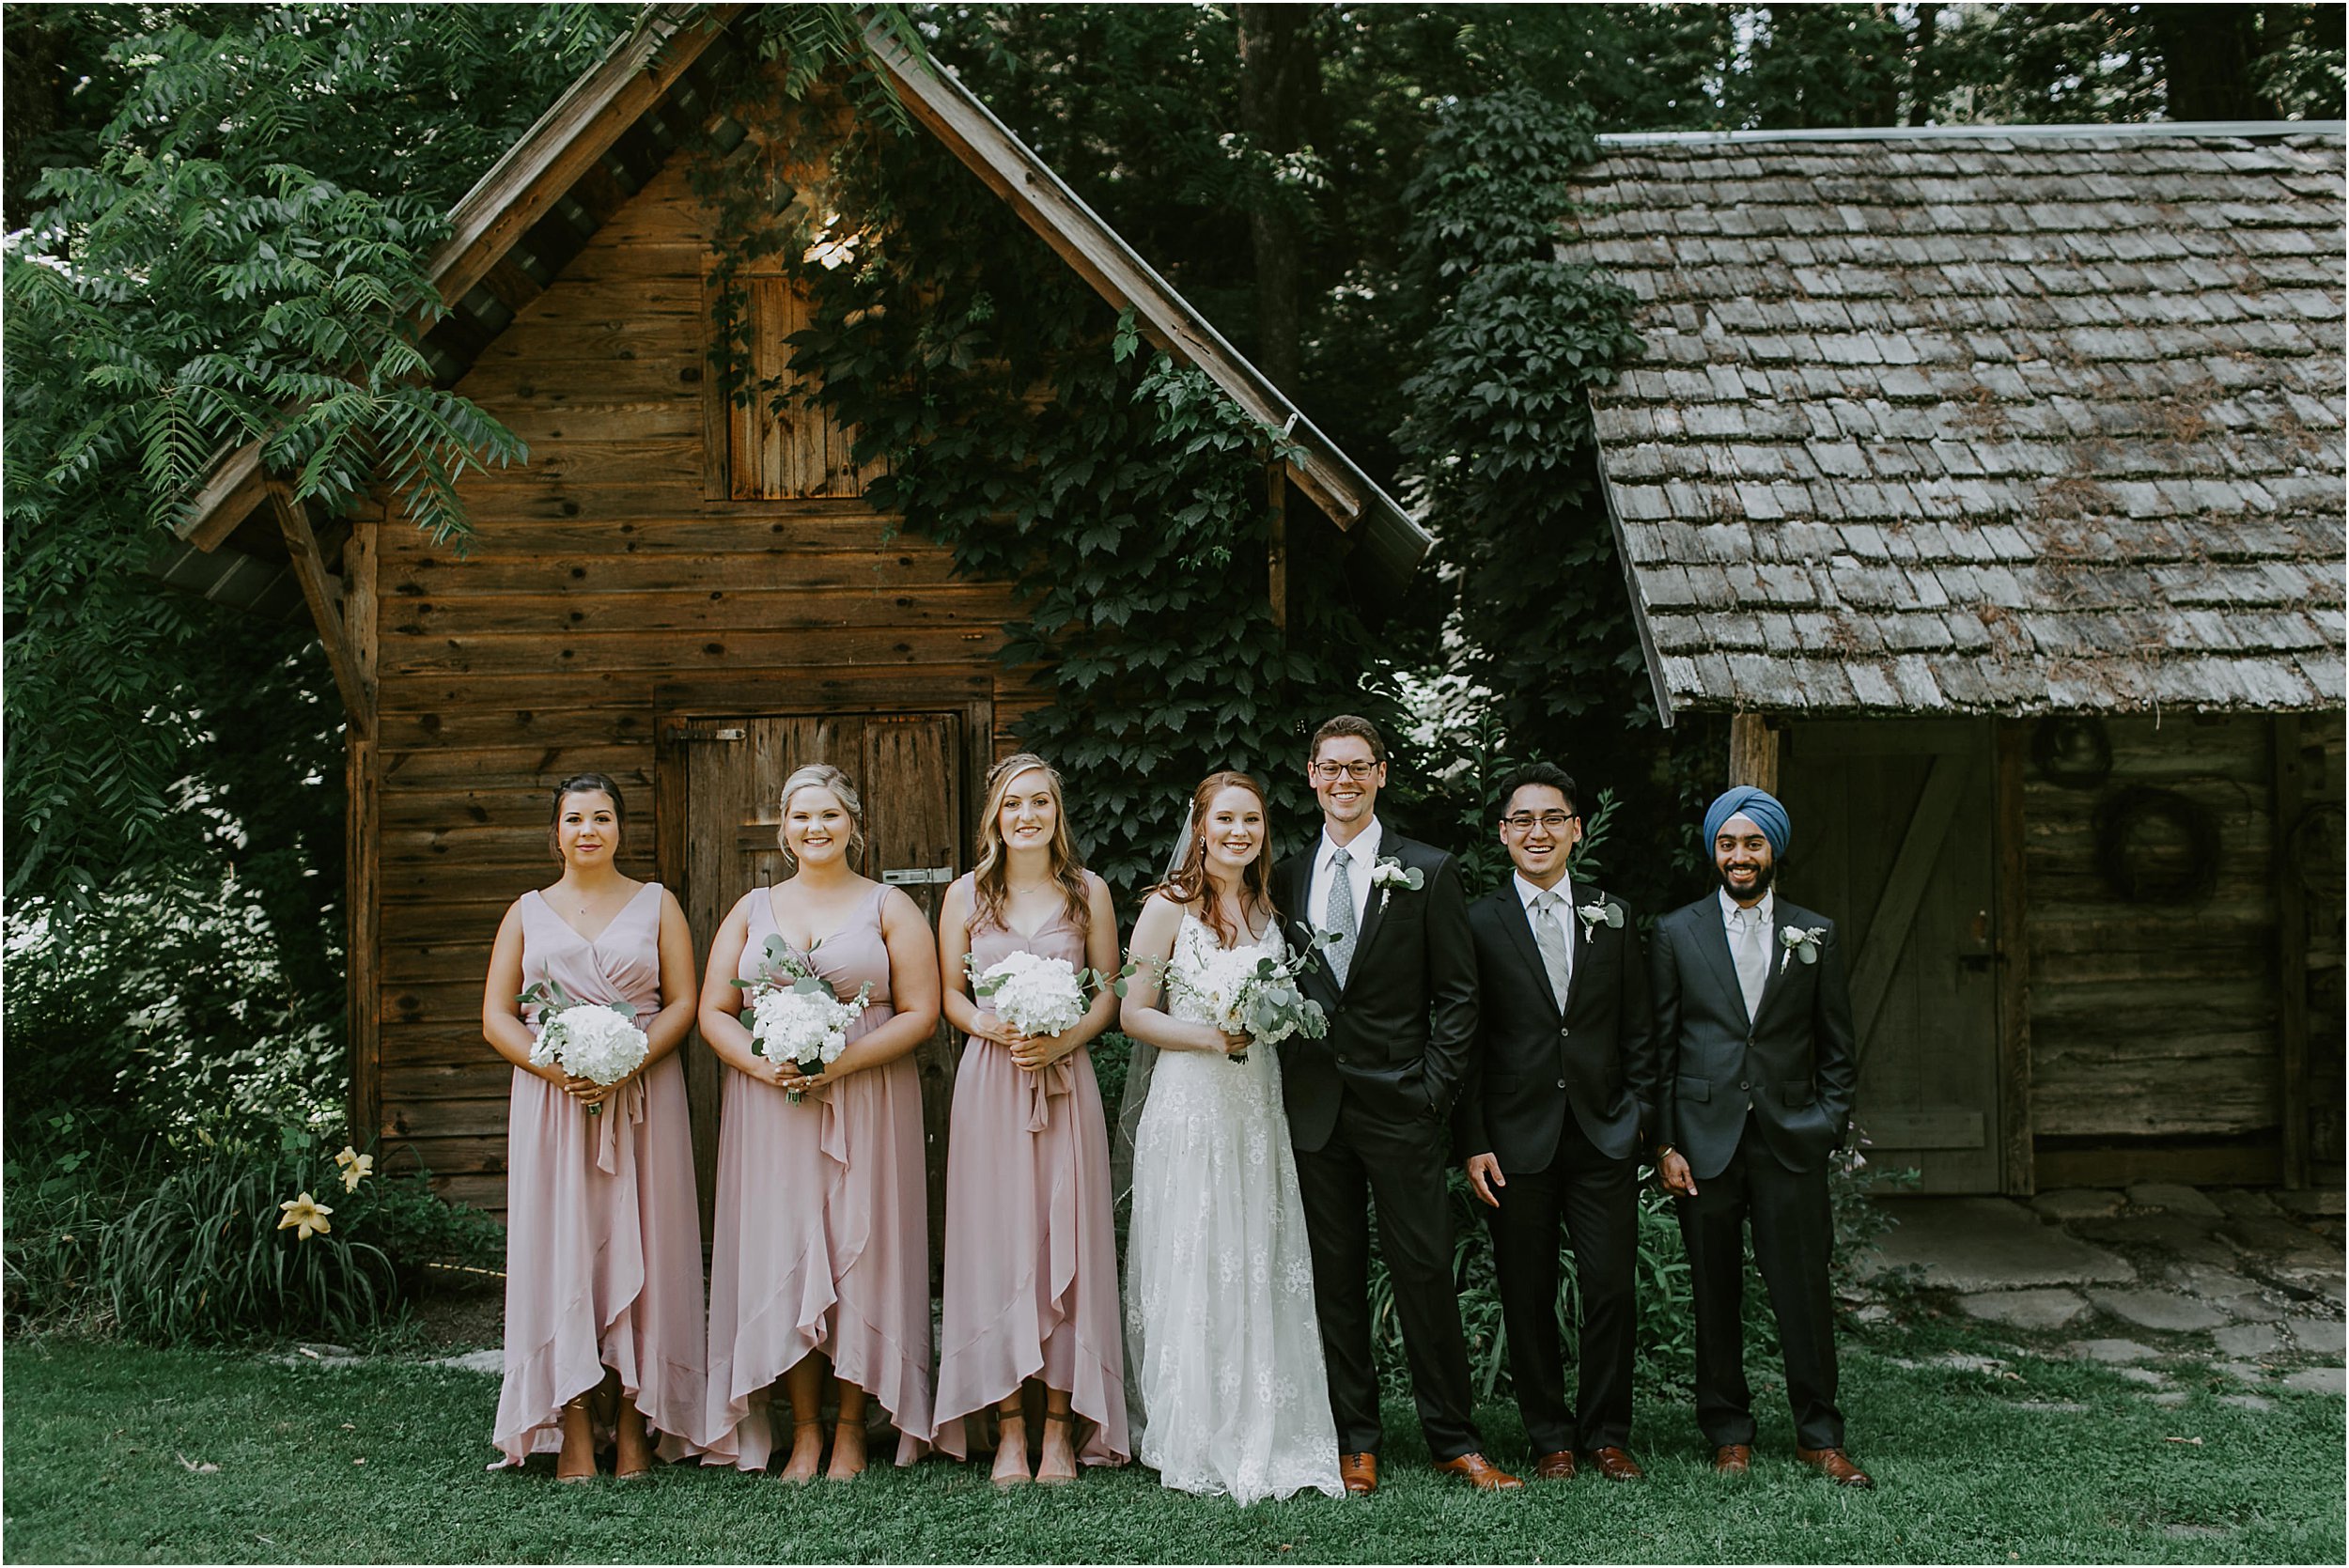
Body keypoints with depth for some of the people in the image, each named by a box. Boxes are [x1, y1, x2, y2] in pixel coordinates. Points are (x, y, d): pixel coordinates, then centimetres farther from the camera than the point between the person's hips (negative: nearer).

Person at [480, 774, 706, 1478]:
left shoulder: (656, 904, 10)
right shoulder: (528, 912, 13)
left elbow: (683, 1002, 3)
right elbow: (496, 1017, 7)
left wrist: (628, 1064, -14)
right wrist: (554, 1067, -12)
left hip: (642, 1096, -1)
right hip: (551, 1099, 1)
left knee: (637, 1246, -2)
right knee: (561, 1248, -4)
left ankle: (635, 1425, 2)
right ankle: (573, 1431, -1)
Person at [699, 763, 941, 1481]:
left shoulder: (889, 908, 6)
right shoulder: (752, 910, 14)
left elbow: (920, 1013, -2)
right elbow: (714, 1011, 9)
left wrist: (843, 1062, -15)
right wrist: (761, 1065, -10)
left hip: (866, 1105, -2)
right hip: (769, 1107, 2)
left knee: (860, 1252, -2)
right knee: (780, 1257, -1)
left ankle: (850, 1429, 8)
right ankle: (803, 1430, 9)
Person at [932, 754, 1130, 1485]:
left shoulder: (1088, 891, 6)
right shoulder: (966, 895, 7)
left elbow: (1109, 993, 6)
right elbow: (949, 995, 8)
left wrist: (1062, 1040, -11)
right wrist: (988, 1025, -12)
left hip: (1065, 1083, 0)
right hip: (989, 1083, 0)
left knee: (1065, 1241, -1)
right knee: (997, 1242, -1)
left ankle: (1060, 1427, 7)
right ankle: (1008, 1430, 6)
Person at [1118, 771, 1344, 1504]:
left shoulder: (1268, 906, 12)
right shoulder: (1169, 908, -3)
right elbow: (1134, 1014, -5)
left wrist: (1273, 1022, 4)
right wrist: (1211, 1038, -16)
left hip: (1256, 1103, 5)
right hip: (1188, 1105, -5)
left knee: (1260, 1269, 5)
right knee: (1191, 1270, -3)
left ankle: (1263, 1437, 13)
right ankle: (1197, 1443, 6)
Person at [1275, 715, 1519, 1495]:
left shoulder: (1428, 872, 1)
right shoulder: (1288, 878, 10)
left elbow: (1457, 994, 0)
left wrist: (1435, 1090, -8)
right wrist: (1284, 1090, 4)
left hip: (1400, 1107, -3)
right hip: (1315, 1108, 3)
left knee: (1424, 1272, 0)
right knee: (1335, 1278, 7)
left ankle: (1454, 1439, 11)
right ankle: (1356, 1440, 16)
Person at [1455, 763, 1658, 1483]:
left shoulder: (1612, 918, 9)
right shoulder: (1478, 923, 0)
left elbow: (1637, 1032, 12)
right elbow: (1465, 1043, -1)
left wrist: (1641, 1118, 3)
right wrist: (1473, 1144, -6)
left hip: (1604, 1138, 2)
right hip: (1517, 1141, -2)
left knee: (1613, 1289, 0)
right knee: (1528, 1299, 5)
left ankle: (1607, 1434, 17)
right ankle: (1551, 1437, 19)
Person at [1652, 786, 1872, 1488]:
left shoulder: (1816, 936, 9)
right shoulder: (1677, 934, 6)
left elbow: (1837, 1052, 11)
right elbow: (1658, 1047, 5)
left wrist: (1827, 1131, 0)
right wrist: (1665, 1143, -2)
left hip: (1790, 1140, 0)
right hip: (1705, 1138, 0)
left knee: (1805, 1291, 0)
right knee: (1715, 1294, 5)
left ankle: (1819, 1436, 12)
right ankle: (1728, 1433, 17)